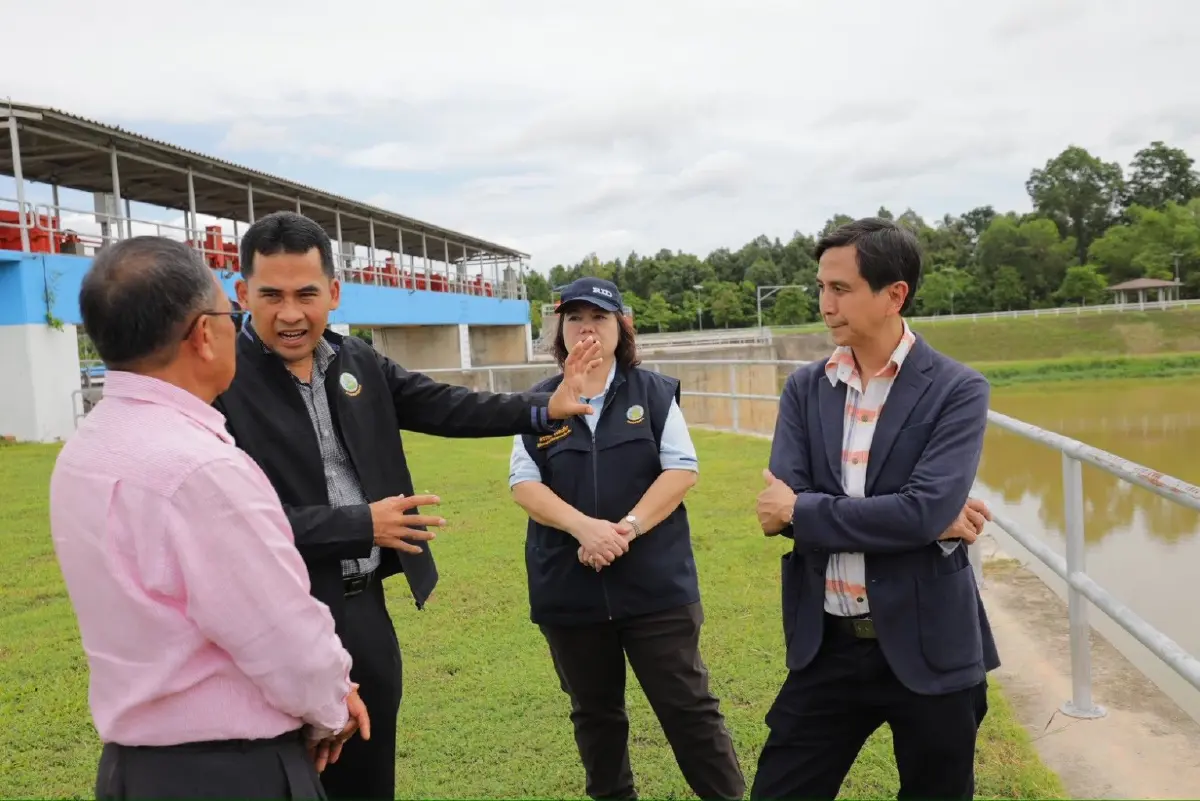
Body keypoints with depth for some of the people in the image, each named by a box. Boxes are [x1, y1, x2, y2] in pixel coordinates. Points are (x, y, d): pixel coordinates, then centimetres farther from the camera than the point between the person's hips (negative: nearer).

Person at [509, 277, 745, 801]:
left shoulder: (654, 392, 1)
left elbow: (682, 469, -6)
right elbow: (524, 482, -3)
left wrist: (627, 528, -18)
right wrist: (585, 528, -19)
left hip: (655, 581, -2)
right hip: (569, 586, 3)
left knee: (687, 704, 4)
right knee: (594, 711, 18)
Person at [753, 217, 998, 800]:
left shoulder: (957, 391, -9)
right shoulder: (805, 389, 2)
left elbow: (922, 512, -22)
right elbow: (779, 508, -10)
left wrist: (802, 509, -14)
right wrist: (930, 523, -15)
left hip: (927, 648, -3)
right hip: (826, 645, 3)